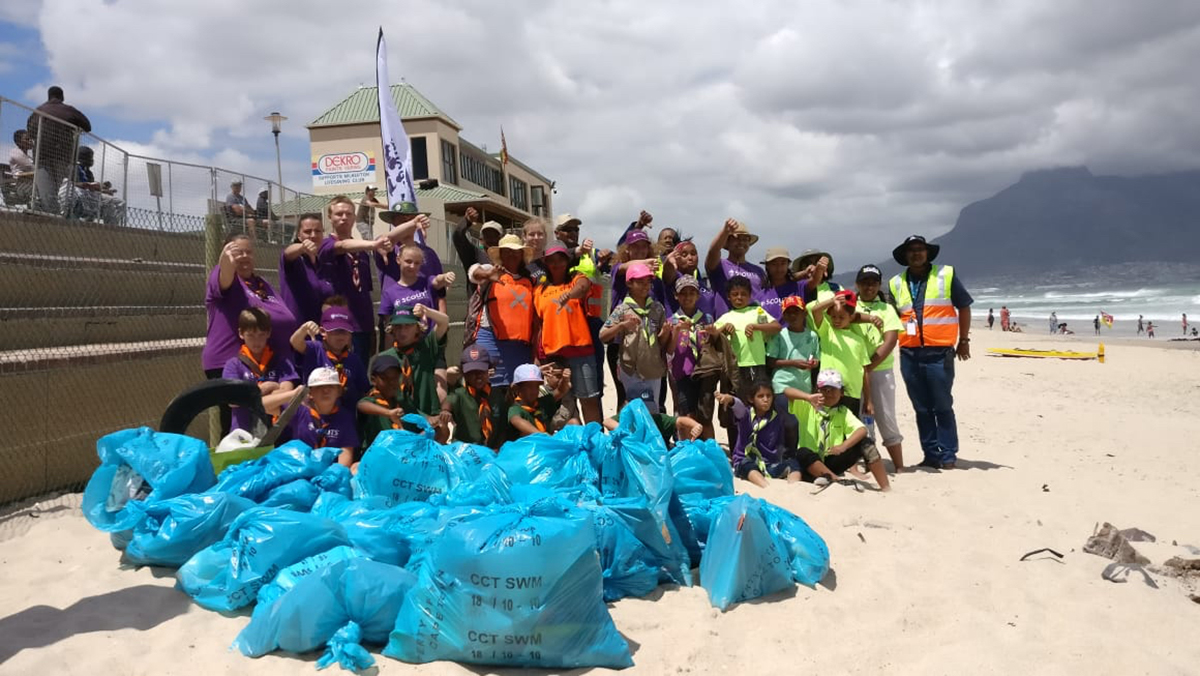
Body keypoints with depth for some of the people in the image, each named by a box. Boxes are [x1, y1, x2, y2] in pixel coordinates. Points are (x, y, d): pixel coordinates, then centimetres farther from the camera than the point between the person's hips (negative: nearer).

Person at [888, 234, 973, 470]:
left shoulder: (946, 275, 3)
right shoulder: (896, 283, 11)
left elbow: (964, 307, 7)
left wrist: (963, 340, 6)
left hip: (939, 351, -3)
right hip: (909, 354, 3)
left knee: (942, 406, -1)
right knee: (921, 408, 8)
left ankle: (948, 455, 8)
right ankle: (931, 455, 16)